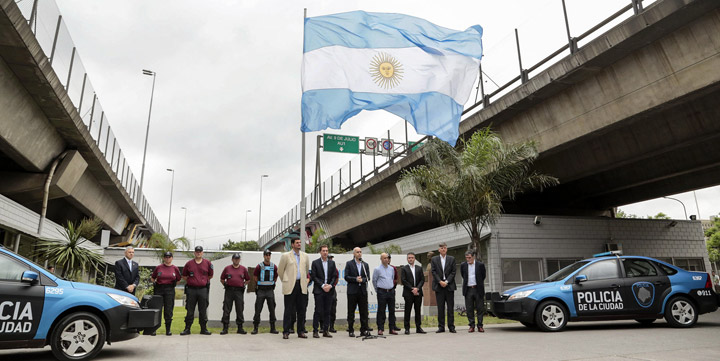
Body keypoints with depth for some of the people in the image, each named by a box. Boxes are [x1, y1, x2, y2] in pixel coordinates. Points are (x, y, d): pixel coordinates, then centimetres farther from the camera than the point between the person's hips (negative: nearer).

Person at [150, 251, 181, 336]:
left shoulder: (175, 268, 5)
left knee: (168, 310, 1)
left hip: (170, 290, 0)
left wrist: (173, 284, 4)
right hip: (159, 289, 0)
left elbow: (178, 280, 15)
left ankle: (168, 330, 9)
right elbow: (152, 278, 15)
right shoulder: (158, 267, 5)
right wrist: (154, 283, 1)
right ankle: (154, 329, 11)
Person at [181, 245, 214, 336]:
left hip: (203, 289, 0)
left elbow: (211, 275, 17)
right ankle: (187, 329, 13)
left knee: (203, 311, 5)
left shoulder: (207, 263, 5)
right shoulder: (189, 263, 6)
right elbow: (184, 275, 16)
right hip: (191, 290, 0)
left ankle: (203, 329, 12)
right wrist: (190, 281, 10)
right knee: (190, 310, 4)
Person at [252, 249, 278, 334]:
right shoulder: (259, 266, -4)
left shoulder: (274, 267, 3)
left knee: (272, 309, 4)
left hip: (270, 290, 2)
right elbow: (254, 277, 7)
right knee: (258, 309, 0)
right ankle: (255, 328, 8)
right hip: (261, 291, -2)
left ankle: (273, 328, 12)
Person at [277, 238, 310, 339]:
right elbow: (280, 271, 7)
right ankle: (286, 332, 7)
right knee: (288, 310, -1)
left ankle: (301, 331, 15)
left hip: (302, 286, 4)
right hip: (290, 286, -3)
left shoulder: (305, 256, 11)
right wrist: (285, 281, 11)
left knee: (301, 310, 6)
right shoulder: (286, 256, 0)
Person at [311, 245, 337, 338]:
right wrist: (322, 285, -12)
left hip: (329, 290, 4)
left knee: (327, 311, 6)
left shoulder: (332, 263, 11)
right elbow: (314, 277, -4)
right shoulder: (315, 263, 1)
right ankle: (315, 331, 3)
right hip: (318, 290, -3)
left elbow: (334, 276, 8)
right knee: (318, 311, -4)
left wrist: (330, 285, -8)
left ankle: (325, 331, 14)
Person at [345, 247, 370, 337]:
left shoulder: (365, 264, 13)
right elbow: (346, 277, -4)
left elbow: (367, 277, 7)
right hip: (352, 291, -3)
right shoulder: (349, 264, 3)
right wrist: (355, 279, -15)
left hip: (363, 290, 3)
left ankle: (364, 330, 11)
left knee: (364, 311, 3)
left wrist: (362, 280, -12)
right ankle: (351, 331, 11)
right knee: (351, 312, 2)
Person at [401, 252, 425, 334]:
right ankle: (407, 328, 5)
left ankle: (418, 327, 14)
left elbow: (422, 279, 5)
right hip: (408, 293, -3)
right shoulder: (404, 269, 2)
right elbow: (404, 281, -5)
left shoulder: (419, 268, 12)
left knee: (418, 310, 7)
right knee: (407, 311, -1)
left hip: (418, 293, 3)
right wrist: (412, 289, -12)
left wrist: (417, 288, -10)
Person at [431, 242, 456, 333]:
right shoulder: (434, 259, 7)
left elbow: (453, 272, 2)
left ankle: (451, 326, 8)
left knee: (451, 307, 2)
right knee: (440, 308, 2)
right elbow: (434, 272, 1)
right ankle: (441, 327, 8)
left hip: (449, 285, 0)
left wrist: (446, 281, -9)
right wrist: (440, 281, -11)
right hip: (439, 286, 0)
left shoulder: (452, 259, 8)